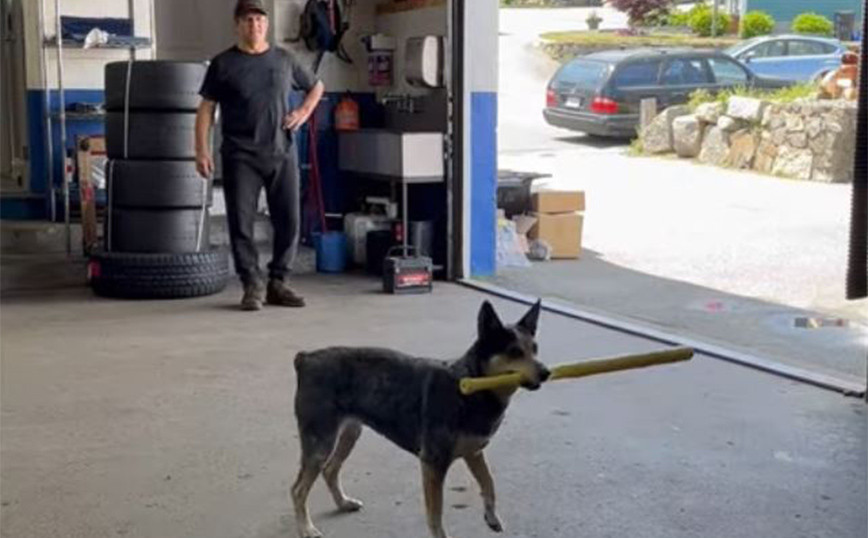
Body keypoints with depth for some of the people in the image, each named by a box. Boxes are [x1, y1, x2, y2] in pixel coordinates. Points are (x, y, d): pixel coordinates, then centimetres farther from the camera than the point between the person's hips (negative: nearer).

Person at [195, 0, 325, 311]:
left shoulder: (284, 60, 11)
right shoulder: (223, 64, 4)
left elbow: (316, 86, 25)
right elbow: (206, 109, 2)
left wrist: (304, 112, 7)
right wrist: (202, 151, -8)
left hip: (282, 154, 2)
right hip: (241, 157, -2)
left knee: (288, 222, 3)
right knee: (241, 223, -3)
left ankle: (278, 283, 15)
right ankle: (252, 287, 6)